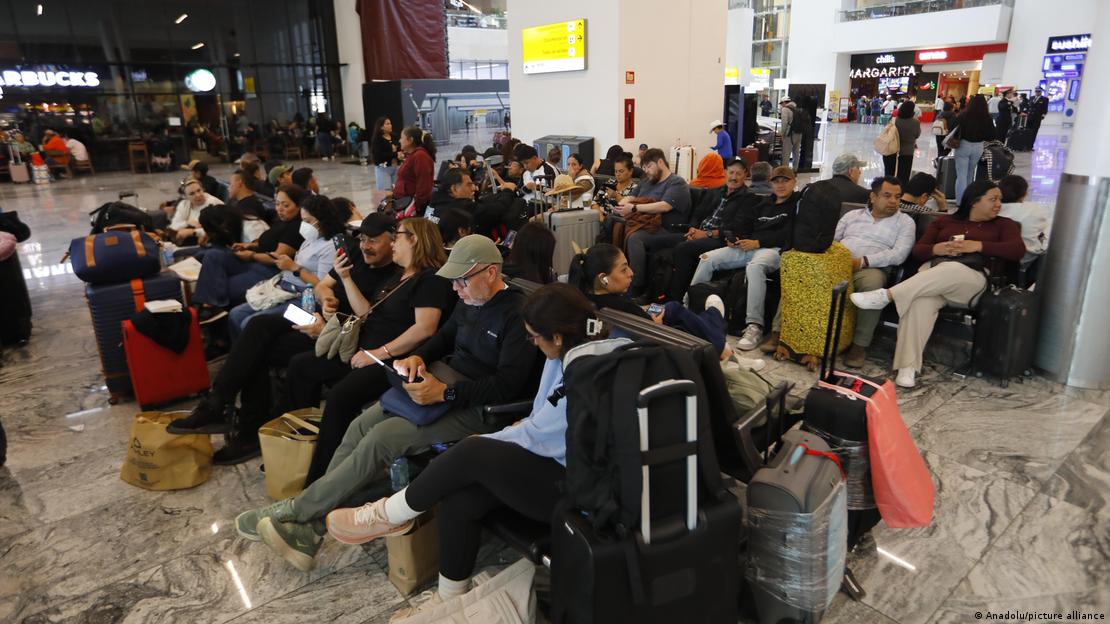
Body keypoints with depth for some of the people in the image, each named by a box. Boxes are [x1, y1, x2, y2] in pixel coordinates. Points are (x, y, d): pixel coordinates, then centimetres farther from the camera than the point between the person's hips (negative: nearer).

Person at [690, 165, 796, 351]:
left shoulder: (797, 204, 8)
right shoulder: (764, 205, 30)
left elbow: (788, 234, -7)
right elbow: (743, 222, 25)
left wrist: (757, 242, -14)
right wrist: (734, 238, 2)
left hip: (774, 249, -7)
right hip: (748, 247, 7)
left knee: (755, 266, -41)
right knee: (708, 258, -9)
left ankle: (754, 326, -42)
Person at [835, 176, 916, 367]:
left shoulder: (905, 222, 12)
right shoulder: (853, 215, 23)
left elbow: (899, 254, -3)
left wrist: (863, 261, -15)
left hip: (871, 269, -2)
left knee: (873, 282, -39)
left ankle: (860, 344, -27)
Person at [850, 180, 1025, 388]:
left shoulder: (1003, 225, 21)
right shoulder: (944, 222, 26)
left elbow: (1018, 250, 2)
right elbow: (917, 250, 17)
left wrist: (978, 246, -8)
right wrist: (937, 249, -5)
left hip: (971, 280, -1)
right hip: (933, 273, 1)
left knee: (950, 270, -41)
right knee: (921, 302, -37)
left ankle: (886, 295, -46)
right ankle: (908, 366, -41)